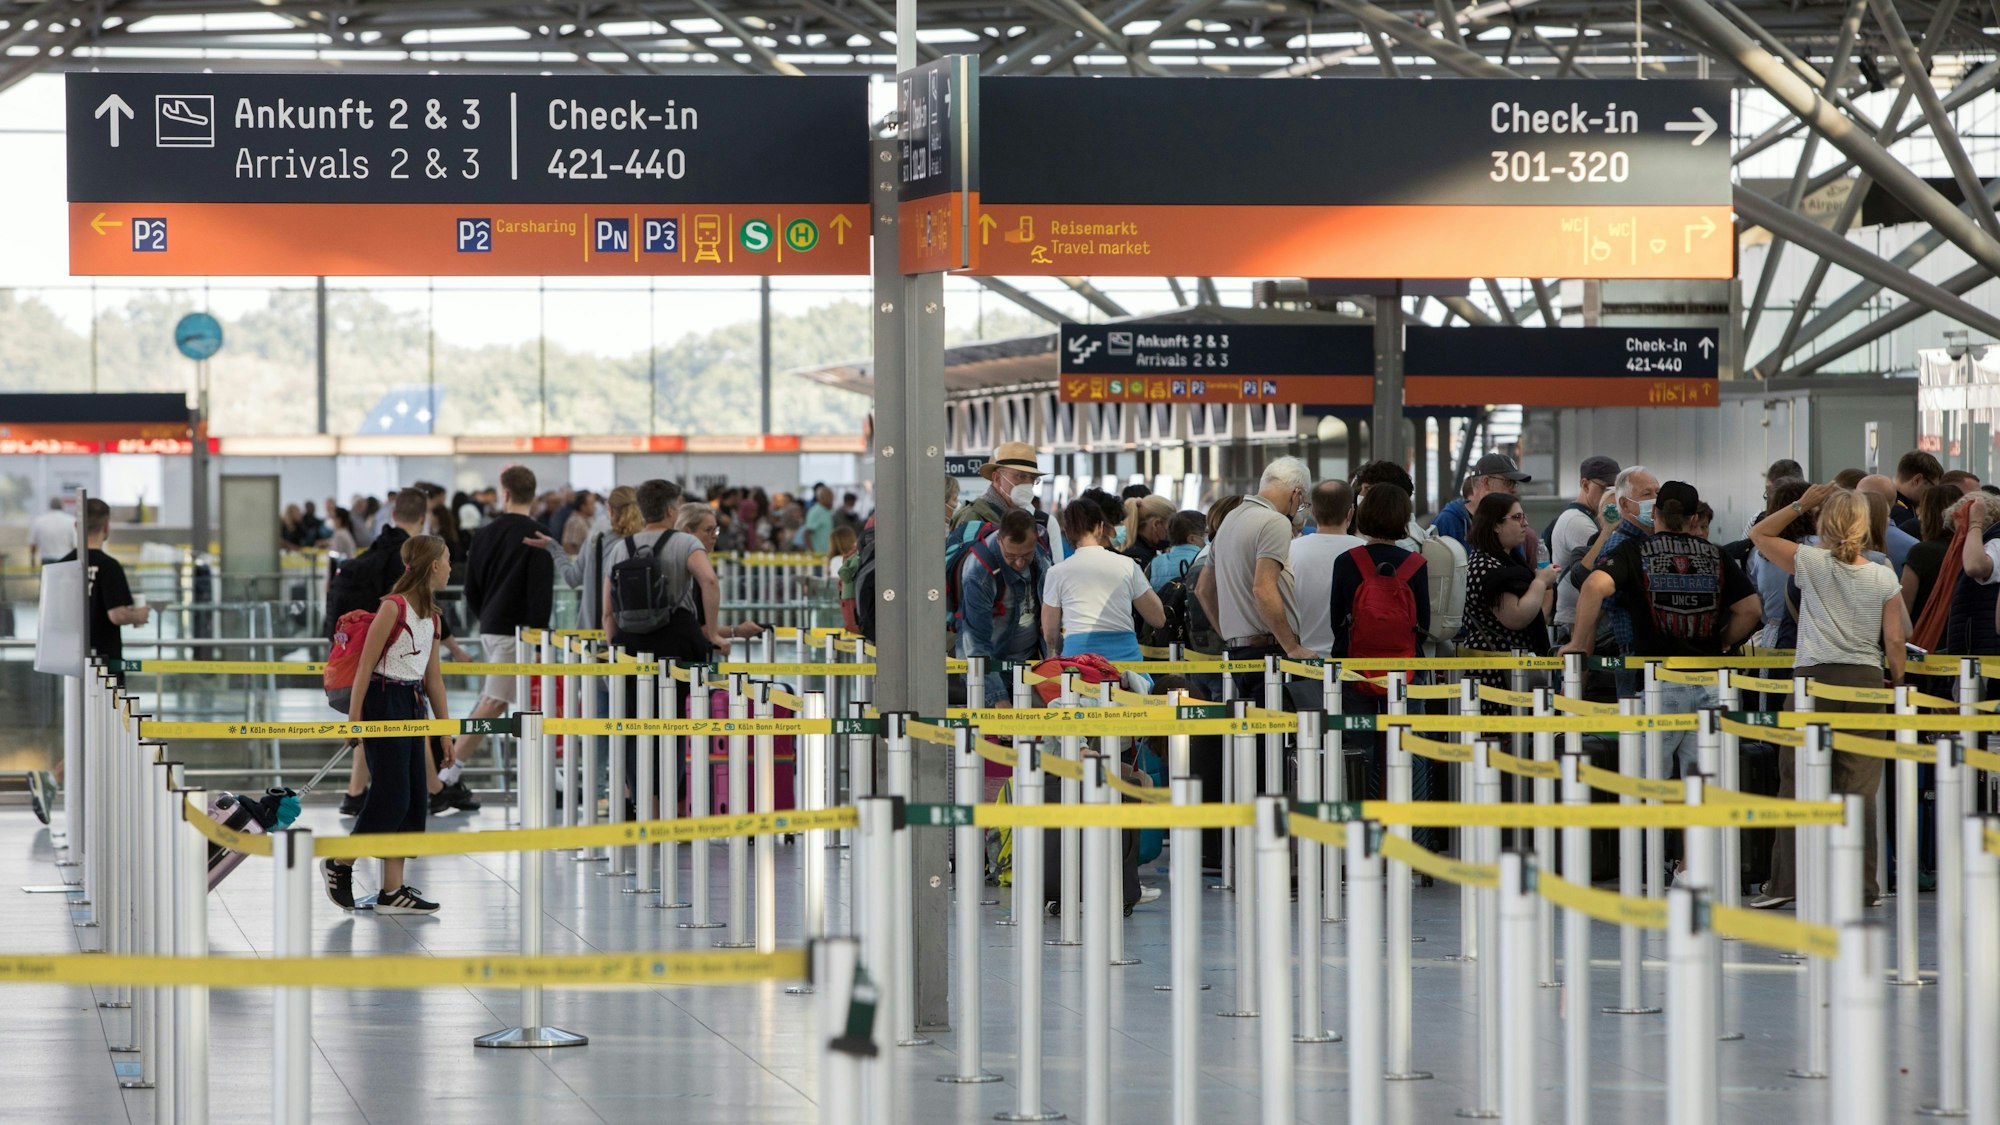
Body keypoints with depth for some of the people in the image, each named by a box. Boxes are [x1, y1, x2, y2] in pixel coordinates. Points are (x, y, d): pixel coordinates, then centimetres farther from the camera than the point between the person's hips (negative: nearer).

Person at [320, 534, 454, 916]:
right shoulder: (393, 607, -13)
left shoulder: (431, 615, 12)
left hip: (413, 705, 8)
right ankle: (340, 864, 10)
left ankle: (393, 891, 8)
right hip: (384, 702, -8)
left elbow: (433, 677, 17)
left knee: (414, 799, 4)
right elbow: (365, 666, -13)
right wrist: (353, 720, -16)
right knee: (391, 796, -9)